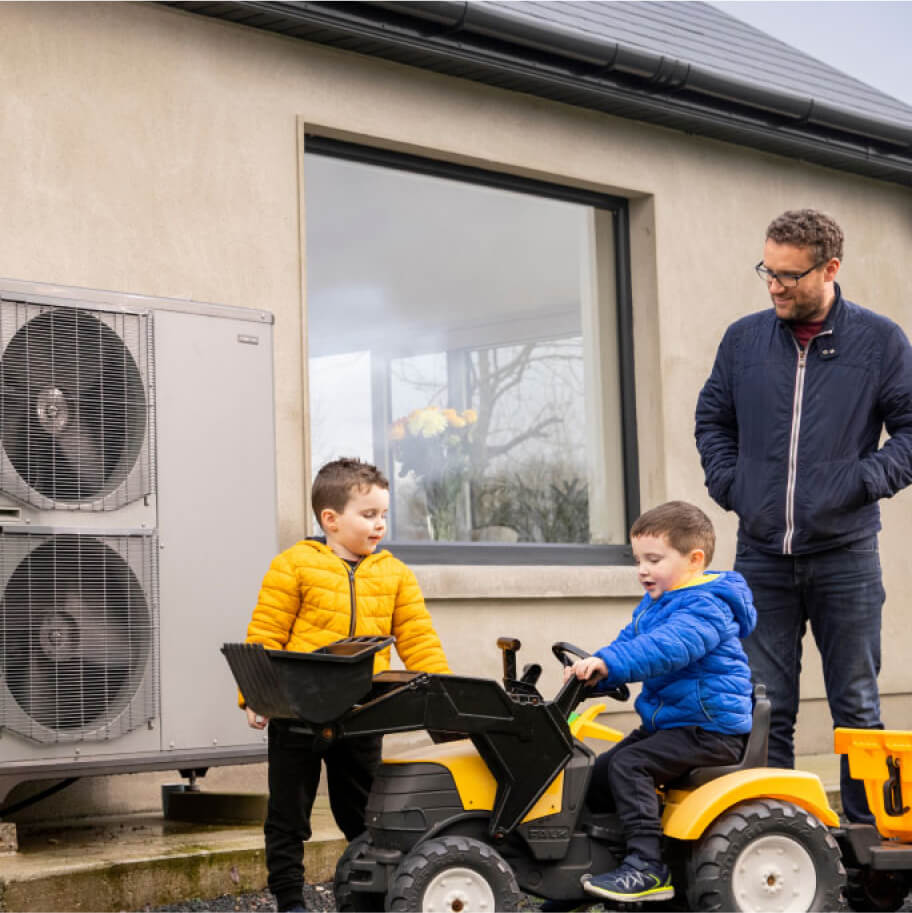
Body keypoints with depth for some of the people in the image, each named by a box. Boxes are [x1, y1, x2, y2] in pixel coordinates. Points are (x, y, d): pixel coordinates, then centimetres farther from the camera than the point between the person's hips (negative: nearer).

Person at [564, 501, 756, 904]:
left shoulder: (705, 606, -18)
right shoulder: (653, 605, 16)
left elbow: (668, 646, -34)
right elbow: (630, 642, 13)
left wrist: (608, 662, -45)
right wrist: (594, 673, -9)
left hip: (710, 729, -10)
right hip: (667, 721, 11)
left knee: (628, 765, -24)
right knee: (598, 775, 8)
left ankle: (647, 867, -25)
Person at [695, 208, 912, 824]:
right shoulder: (744, 339, 7)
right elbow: (712, 420, 19)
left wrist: (863, 482, -10)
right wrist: (730, 485, 5)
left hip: (845, 556, -2)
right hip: (762, 554, 2)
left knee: (856, 705, 5)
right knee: (764, 708, 4)